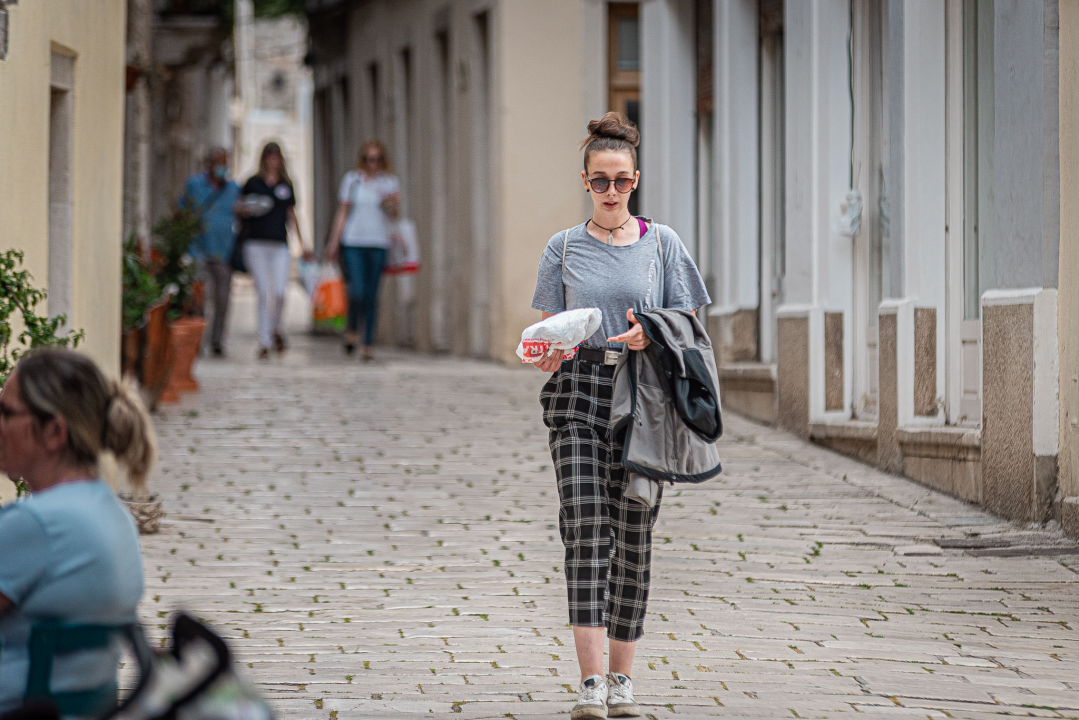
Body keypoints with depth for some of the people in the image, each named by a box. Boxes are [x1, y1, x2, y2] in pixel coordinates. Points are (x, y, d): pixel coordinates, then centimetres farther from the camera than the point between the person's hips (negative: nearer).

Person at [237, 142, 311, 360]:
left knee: (280, 293, -10)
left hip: (280, 245, 2)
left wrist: (302, 244, 18)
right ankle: (264, 344, -2)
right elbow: (240, 208, 15)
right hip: (256, 243, -2)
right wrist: (243, 210, -10)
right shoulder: (253, 183, 7)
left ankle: (275, 330, 18)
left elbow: (291, 216, 19)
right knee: (264, 293, -8)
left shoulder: (286, 186, 14)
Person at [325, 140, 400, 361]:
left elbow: (392, 215, 3)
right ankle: (352, 329, 12)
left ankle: (368, 343, 8)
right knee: (357, 291, -14)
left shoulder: (390, 183, 7)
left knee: (372, 294, 1)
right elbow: (342, 212, 9)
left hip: (378, 243, 1)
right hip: (353, 243, -1)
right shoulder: (352, 179, 7)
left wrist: (391, 204, -19)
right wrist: (334, 241, 6)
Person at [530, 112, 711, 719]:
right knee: (586, 529, -13)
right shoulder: (565, 248, 10)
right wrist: (549, 353, -11)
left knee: (633, 533, 3)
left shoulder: (661, 242, 8)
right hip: (579, 395, 0)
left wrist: (650, 337, -14)